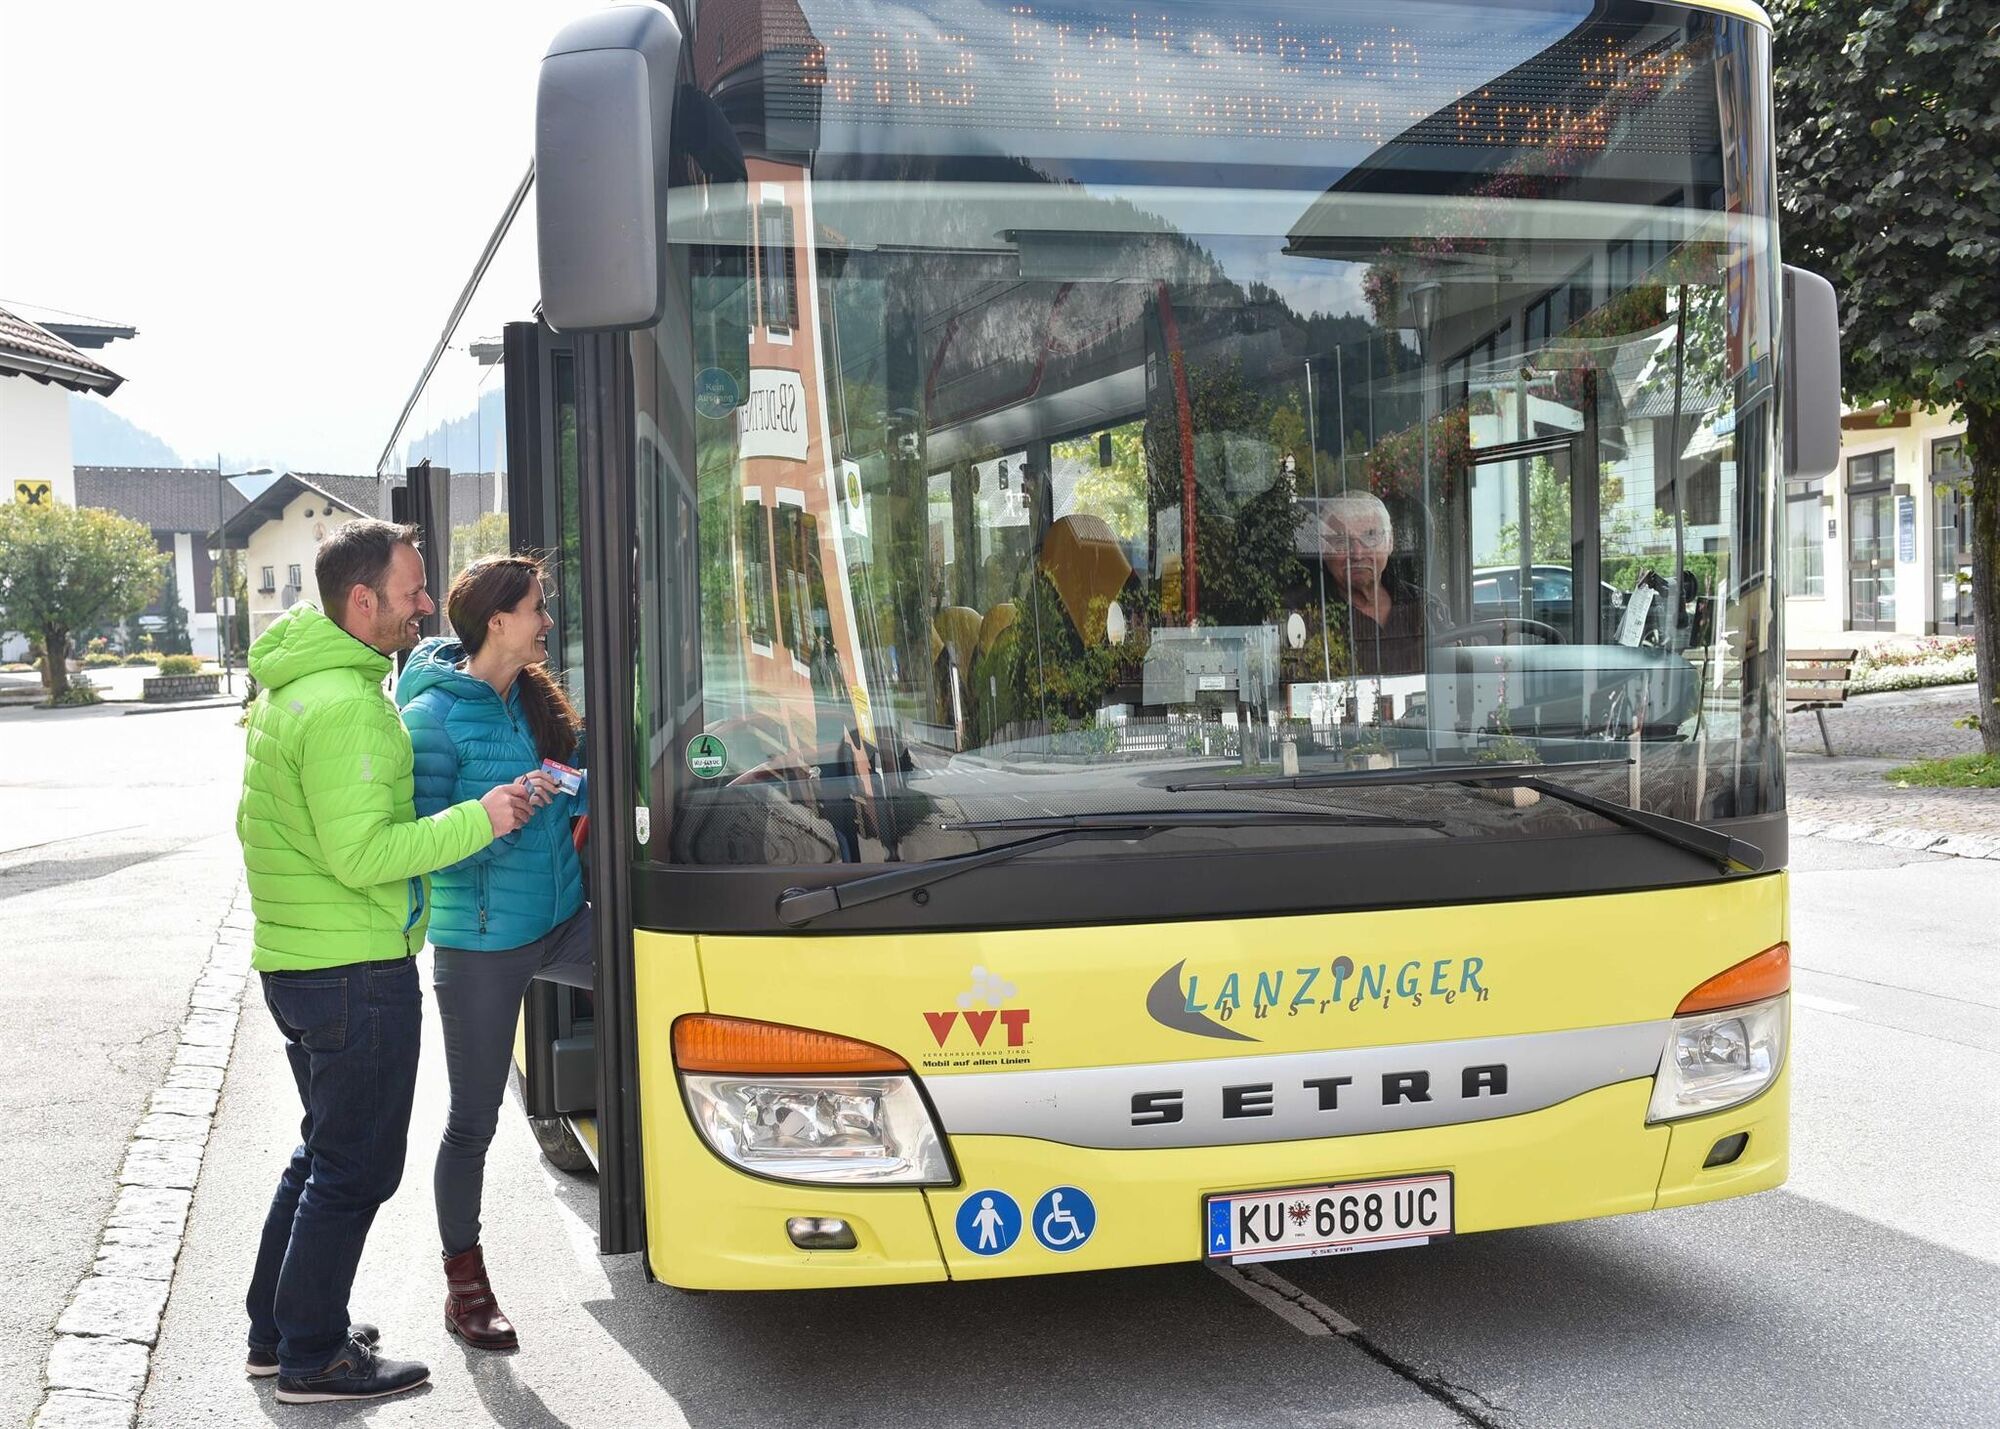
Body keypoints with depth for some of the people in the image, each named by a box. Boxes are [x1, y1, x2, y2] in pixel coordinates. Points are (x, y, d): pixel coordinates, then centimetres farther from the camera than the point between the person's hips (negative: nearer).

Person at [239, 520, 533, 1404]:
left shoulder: (289, 685, 12)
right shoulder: (346, 704, -21)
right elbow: (363, 854, -24)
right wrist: (479, 819, -19)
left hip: (295, 960, 10)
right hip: (356, 971, -10)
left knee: (326, 1150, 22)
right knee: (356, 1168, 2)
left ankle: (276, 1332, 32)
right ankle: (312, 1361, 13)